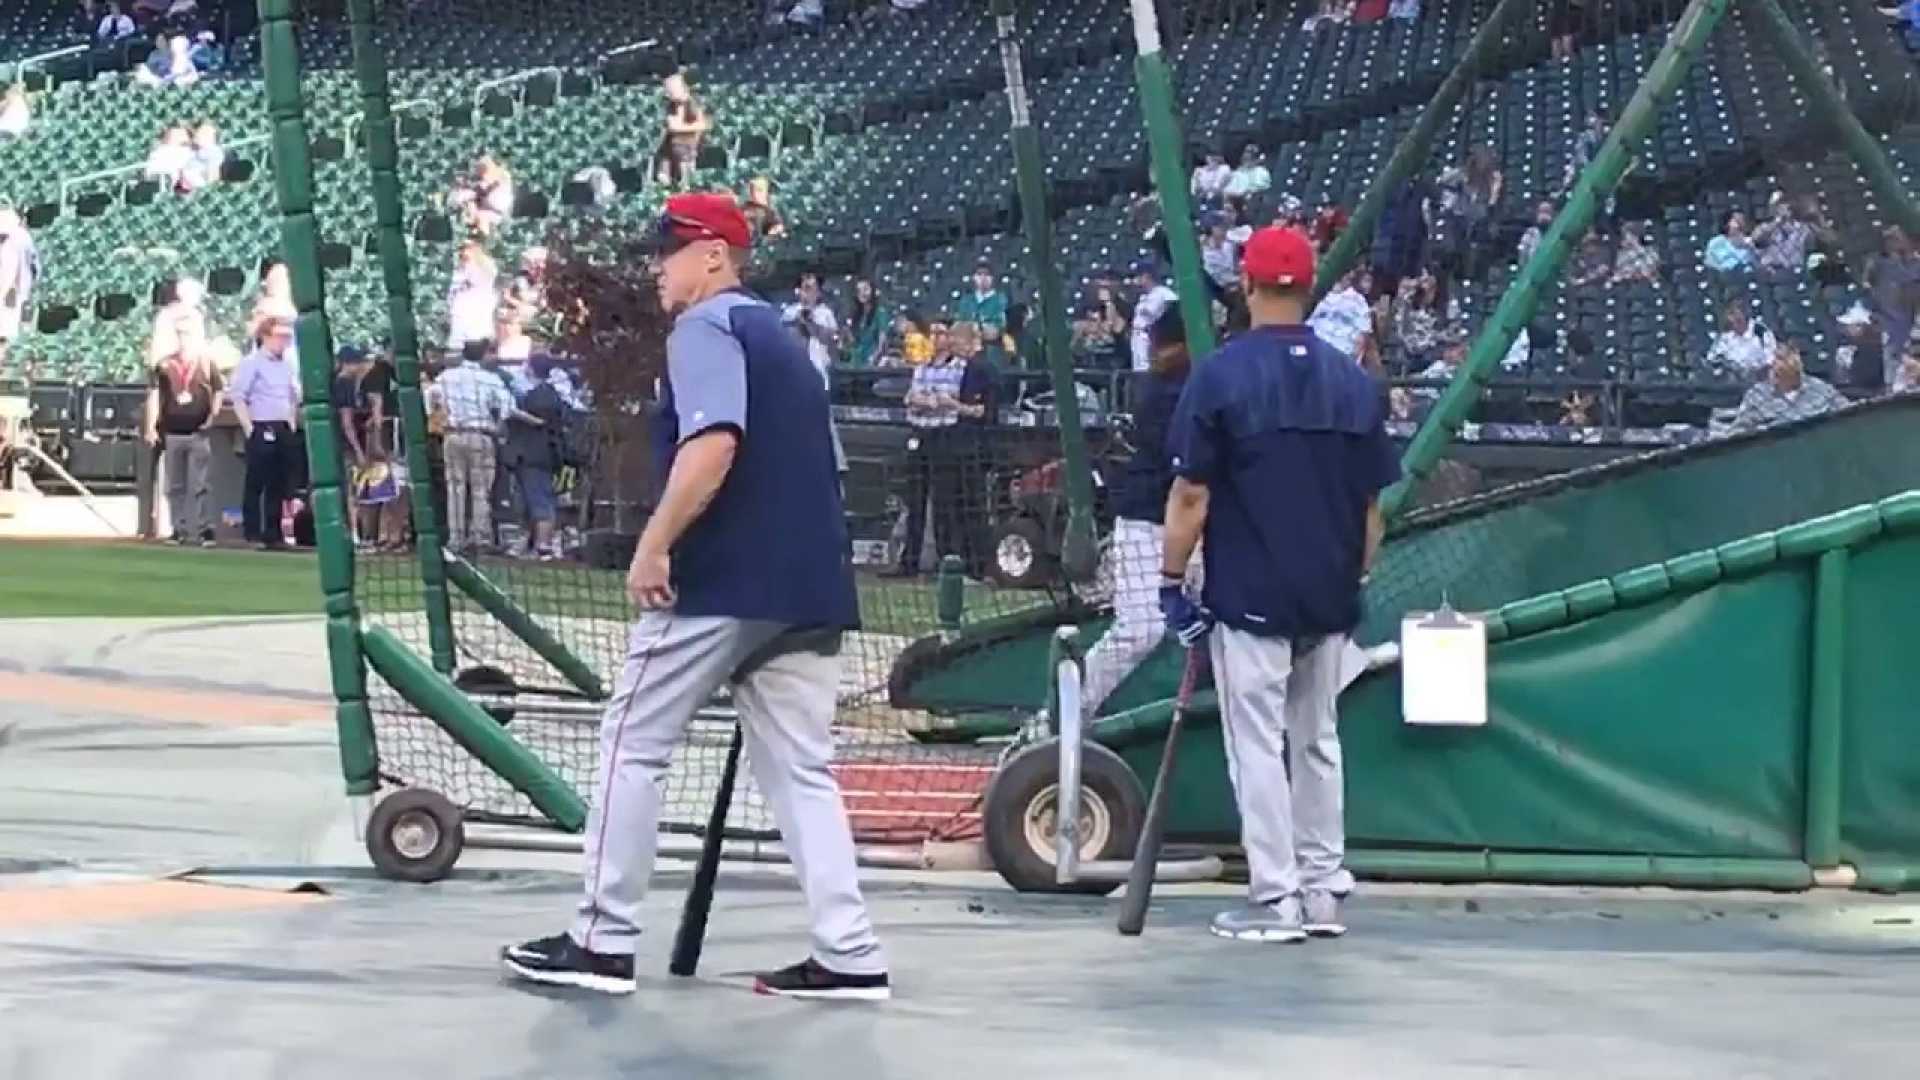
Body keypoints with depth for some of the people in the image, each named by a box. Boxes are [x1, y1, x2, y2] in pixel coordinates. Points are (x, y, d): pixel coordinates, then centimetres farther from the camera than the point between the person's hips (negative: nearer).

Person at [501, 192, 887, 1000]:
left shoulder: (706, 327, -5)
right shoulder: (779, 337, 23)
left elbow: (712, 446, -21)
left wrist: (654, 545, -20)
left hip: (721, 581, -8)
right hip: (805, 585, 9)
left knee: (632, 745, 2)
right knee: (800, 769, 7)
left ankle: (604, 941, 4)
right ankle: (848, 954, -1)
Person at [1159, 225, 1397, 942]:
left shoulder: (1221, 374, -9)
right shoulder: (1354, 381, 4)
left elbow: (1191, 494, -11)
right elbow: (1371, 501, 7)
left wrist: (1172, 581, -4)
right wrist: (1357, 583, 16)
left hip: (1248, 595, -5)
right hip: (1330, 600, 5)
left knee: (1258, 743, -1)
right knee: (1316, 741, 15)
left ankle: (1275, 901, -2)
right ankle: (1323, 892, 18)